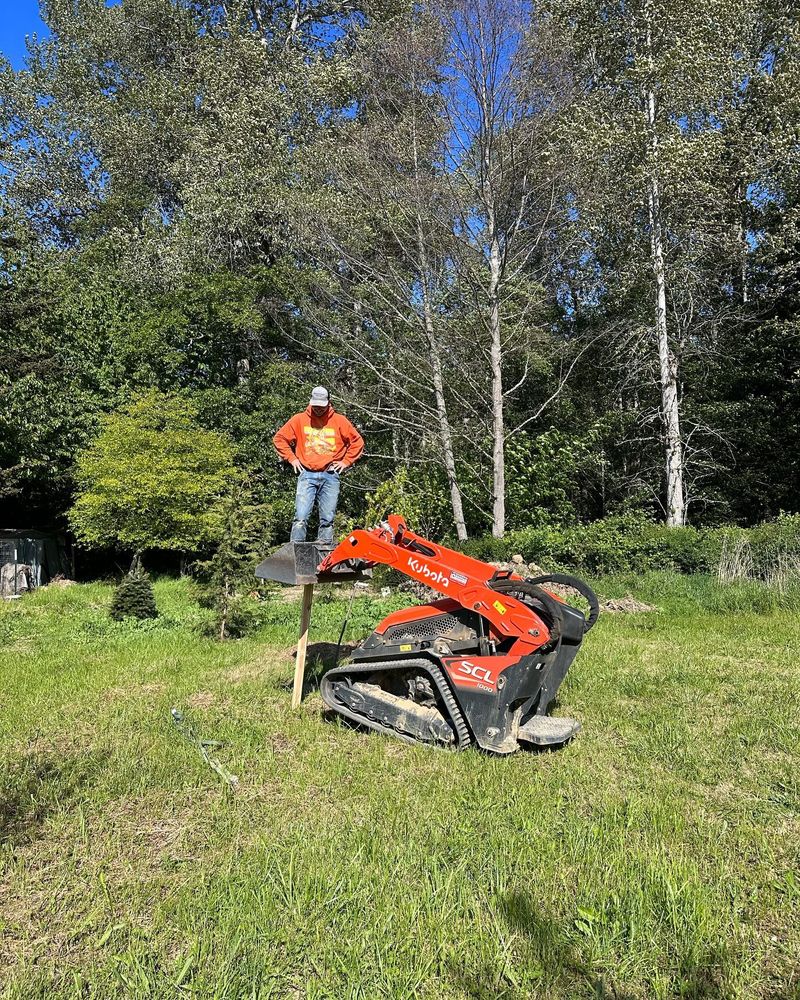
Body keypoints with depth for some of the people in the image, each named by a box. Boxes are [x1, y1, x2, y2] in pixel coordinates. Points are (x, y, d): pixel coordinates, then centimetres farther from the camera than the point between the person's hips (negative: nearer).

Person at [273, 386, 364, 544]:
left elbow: (357, 442, 12)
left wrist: (346, 461, 6)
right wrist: (292, 459, 5)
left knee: (327, 519, 2)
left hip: (330, 476, 1)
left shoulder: (340, 421, 6)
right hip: (307, 474, 0)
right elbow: (279, 439, 13)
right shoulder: (299, 419, 6)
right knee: (301, 517, -10)